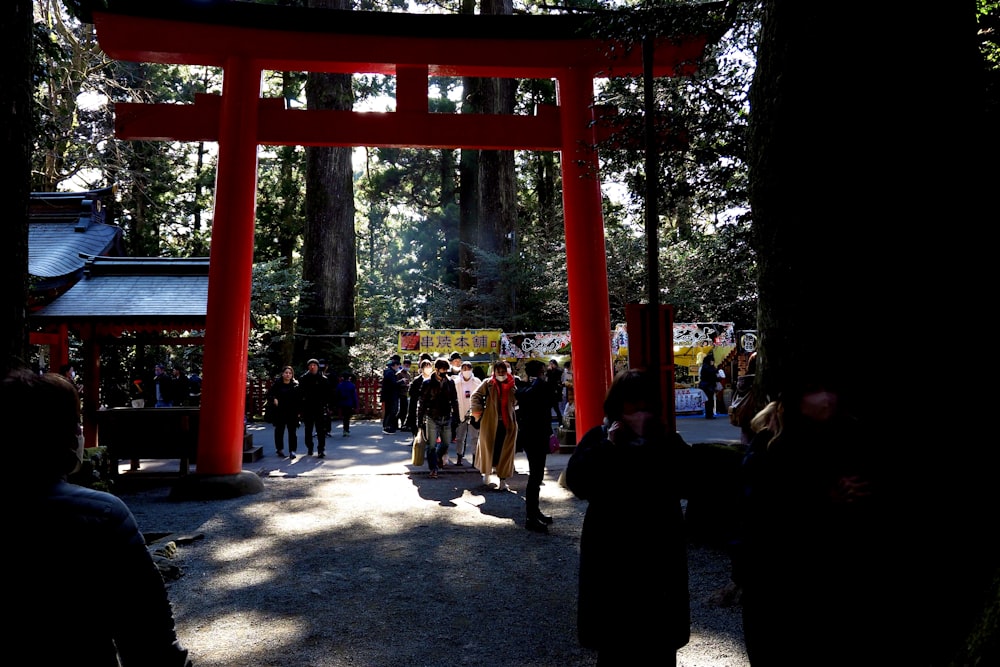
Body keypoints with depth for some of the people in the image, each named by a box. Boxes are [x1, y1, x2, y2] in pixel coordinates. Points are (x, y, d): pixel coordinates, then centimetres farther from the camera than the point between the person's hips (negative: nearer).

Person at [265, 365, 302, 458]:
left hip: (292, 412, -1)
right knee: (279, 431, 11)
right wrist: (274, 399, -15)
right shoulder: (277, 384, 1)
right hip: (279, 412, 1)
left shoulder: (296, 385, 2)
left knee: (292, 432, -3)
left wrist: (299, 411, -2)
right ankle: (280, 449, 25)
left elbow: (299, 398, 3)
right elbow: (269, 394, 5)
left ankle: (292, 451, 0)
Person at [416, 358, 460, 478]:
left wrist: (455, 419, 8)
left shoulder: (450, 382, 6)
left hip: (447, 418, 3)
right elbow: (422, 403, -2)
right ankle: (433, 469, 6)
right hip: (432, 418, -3)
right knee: (432, 445, -3)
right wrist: (420, 420, -5)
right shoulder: (427, 383, -3)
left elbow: (454, 402, 11)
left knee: (446, 443, 11)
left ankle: (439, 458, 40)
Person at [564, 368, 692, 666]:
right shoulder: (598, 437, 3)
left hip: (659, 552, 1)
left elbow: (688, 475, -12)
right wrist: (608, 445, -17)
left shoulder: (666, 440, 7)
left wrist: (652, 439, -17)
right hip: (611, 553, -1)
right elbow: (576, 481, -12)